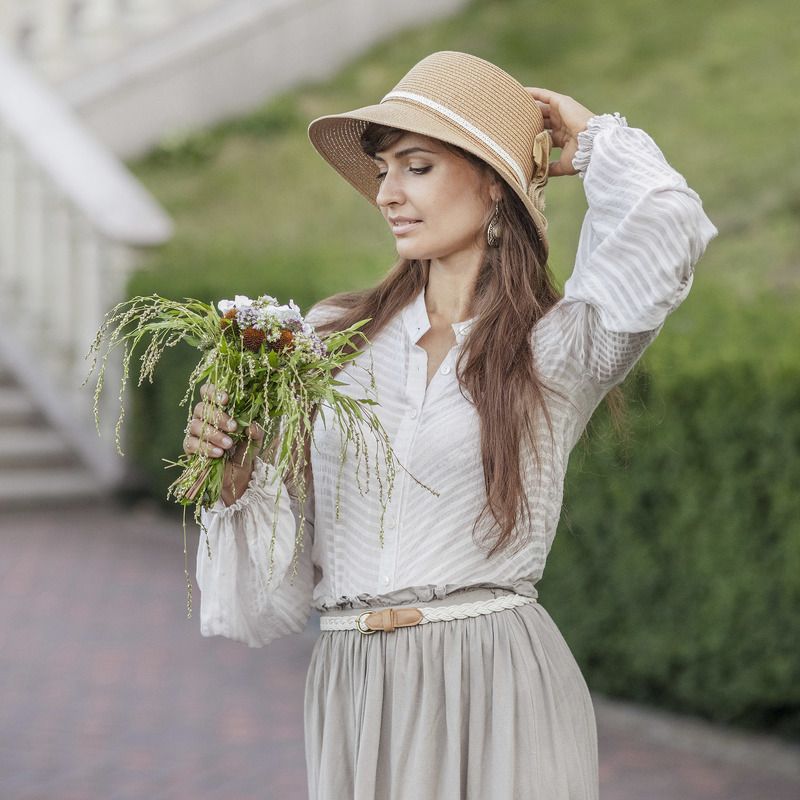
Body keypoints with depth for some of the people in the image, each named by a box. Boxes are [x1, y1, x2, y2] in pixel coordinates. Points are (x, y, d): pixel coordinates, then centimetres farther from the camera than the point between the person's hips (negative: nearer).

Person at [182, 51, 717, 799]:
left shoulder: (557, 348, 0)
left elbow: (664, 229, -21)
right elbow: (279, 582, 10)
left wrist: (591, 136, -2)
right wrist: (235, 477, -10)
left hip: (497, 689, -2)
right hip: (351, 692, 3)